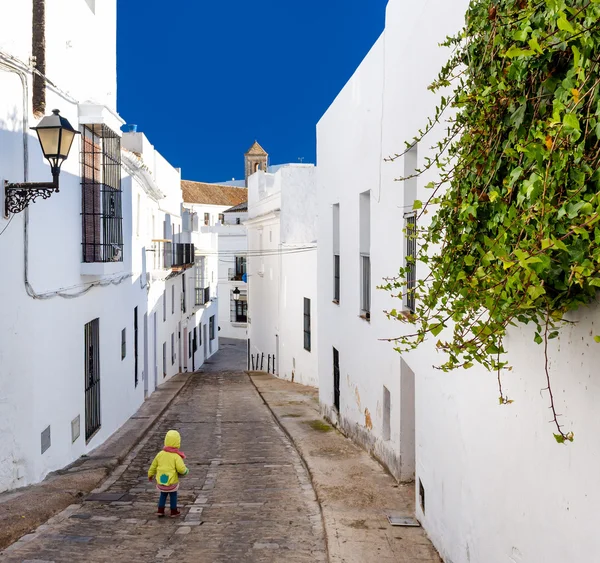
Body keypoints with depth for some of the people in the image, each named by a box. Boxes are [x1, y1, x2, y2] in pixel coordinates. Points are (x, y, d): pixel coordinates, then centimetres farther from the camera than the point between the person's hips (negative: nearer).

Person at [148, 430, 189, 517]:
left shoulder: (160, 454, -2)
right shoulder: (176, 456, -16)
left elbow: (153, 466, 9)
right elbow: (181, 469, -22)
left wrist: (150, 475, 25)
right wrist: (186, 471, 1)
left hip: (160, 481, 4)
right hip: (172, 482, -4)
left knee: (163, 495, 24)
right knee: (173, 495, 17)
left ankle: (160, 511, 25)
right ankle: (174, 512, 25)